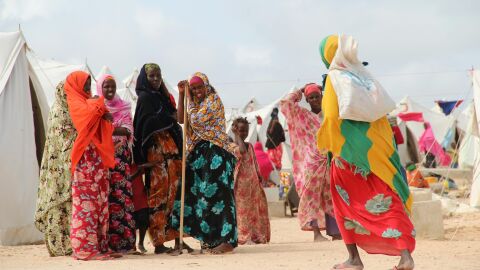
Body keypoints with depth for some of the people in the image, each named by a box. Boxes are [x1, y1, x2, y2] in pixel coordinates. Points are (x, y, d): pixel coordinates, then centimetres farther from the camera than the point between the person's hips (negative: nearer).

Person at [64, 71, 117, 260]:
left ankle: (99, 246, 6)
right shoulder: (75, 102, -1)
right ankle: (85, 248, -11)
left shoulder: (87, 102, 22)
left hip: (98, 157, 8)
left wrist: (106, 116, -5)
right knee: (86, 202, -10)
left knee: (99, 202, 5)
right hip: (85, 158, -8)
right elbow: (90, 112, -22)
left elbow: (103, 129, 17)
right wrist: (98, 103, -1)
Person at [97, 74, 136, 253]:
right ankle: (105, 241, -7)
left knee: (122, 195, -6)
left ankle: (123, 240, -5)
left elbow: (128, 130, 1)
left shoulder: (123, 107, 14)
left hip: (121, 157, 2)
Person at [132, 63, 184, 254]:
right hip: (157, 151, -8)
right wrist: (171, 119, -5)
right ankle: (159, 242, -11)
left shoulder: (162, 96, 23)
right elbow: (148, 123, -15)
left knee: (173, 193, 4)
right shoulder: (145, 97, -1)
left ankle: (175, 237, 4)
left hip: (171, 149, 8)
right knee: (159, 194, -10)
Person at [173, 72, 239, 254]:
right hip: (201, 153, 9)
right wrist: (181, 95, 7)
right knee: (201, 194, 7)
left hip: (215, 152, -9)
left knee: (216, 194, -13)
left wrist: (191, 100, -4)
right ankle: (210, 239, 12)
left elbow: (196, 120, -16)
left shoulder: (213, 100, -8)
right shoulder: (198, 104, 18)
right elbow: (181, 119, 12)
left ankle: (227, 240, -13)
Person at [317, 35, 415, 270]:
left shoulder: (334, 80, -9)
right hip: (376, 146, 5)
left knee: (347, 203, 10)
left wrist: (325, 144, -2)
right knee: (386, 201, 2)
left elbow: (332, 116, -14)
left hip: (349, 153, -5)